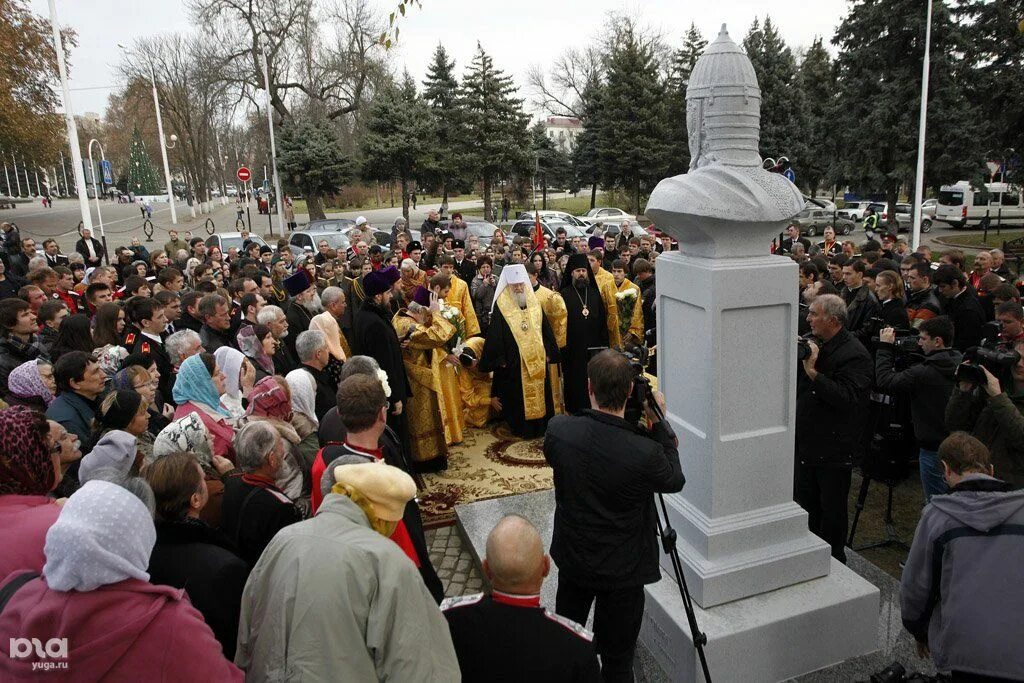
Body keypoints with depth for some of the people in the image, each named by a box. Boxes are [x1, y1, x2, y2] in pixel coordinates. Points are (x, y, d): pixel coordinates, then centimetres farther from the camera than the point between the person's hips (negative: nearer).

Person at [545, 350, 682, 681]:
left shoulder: (557, 429, -20)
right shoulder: (645, 453, -30)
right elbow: (675, 480, -8)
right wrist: (659, 423, -5)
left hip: (571, 558, 4)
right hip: (622, 571, -4)